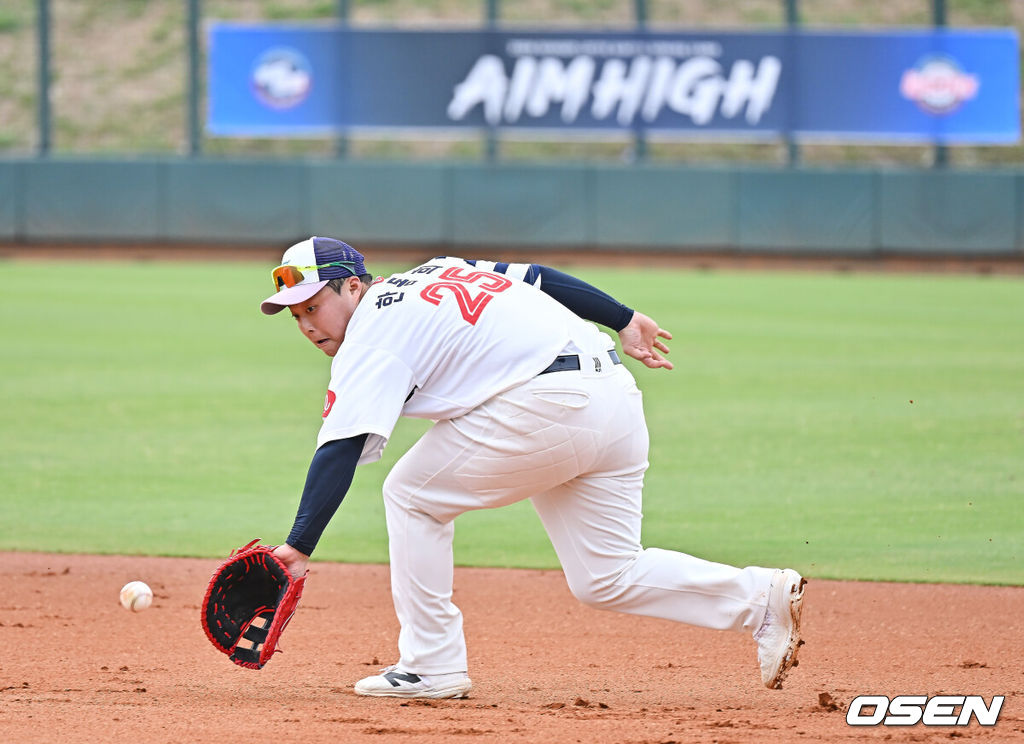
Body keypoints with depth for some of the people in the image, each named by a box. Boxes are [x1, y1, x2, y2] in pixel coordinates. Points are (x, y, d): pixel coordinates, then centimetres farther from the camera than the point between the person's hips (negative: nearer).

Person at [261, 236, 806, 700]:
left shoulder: (371, 336, -3)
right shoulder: (438, 272, 22)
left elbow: (341, 450, -13)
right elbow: (539, 276, 23)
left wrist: (299, 546, -17)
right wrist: (623, 321, 29)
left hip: (549, 404, -9)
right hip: (616, 396, 9)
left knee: (412, 495, 5)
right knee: (606, 580, 14)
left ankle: (432, 666, 3)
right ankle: (762, 596, 5)